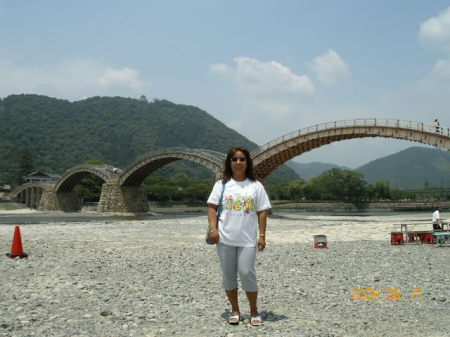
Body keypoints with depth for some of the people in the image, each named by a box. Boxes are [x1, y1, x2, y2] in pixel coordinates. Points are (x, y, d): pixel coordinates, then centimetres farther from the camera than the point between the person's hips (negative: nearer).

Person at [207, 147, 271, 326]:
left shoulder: (256, 186, 4)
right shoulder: (222, 184, 4)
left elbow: (262, 212, 4)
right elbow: (212, 207, 3)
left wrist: (262, 235, -2)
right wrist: (213, 229, -9)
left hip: (248, 239, -1)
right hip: (225, 239, 1)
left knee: (247, 274, -5)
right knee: (228, 275, 7)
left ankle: (254, 310, 13)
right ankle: (235, 310, 22)